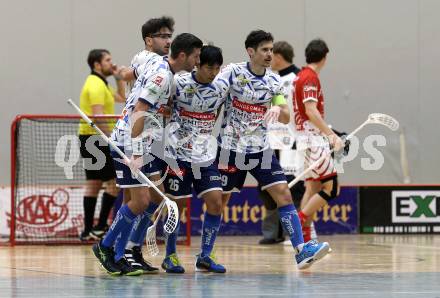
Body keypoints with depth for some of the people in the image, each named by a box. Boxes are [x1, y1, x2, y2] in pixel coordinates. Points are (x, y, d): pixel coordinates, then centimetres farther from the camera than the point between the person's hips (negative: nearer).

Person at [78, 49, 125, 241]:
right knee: (113, 182, -9)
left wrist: (119, 78, 20)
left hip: (90, 140, 10)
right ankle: (100, 227, -9)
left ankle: (88, 230, 9)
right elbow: (98, 116, -23)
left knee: (93, 183, 9)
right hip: (96, 139, -10)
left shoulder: (101, 84, 19)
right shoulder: (96, 85, -14)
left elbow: (121, 98, 32)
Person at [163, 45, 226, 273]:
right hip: (178, 154, -4)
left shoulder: (220, 88, 2)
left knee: (215, 202, -6)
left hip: (206, 155, 4)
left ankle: (205, 256, 5)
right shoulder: (178, 84, -11)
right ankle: (170, 256, 17)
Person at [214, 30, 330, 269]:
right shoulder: (232, 72, -9)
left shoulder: (274, 80, 5)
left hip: (260, 149, 4)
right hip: (231, 148, -4)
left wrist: (278, 109, -18)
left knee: (283, 194, -9)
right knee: (219, 202, 2)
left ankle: (301, 250, -14)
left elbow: (285, 118, 4)